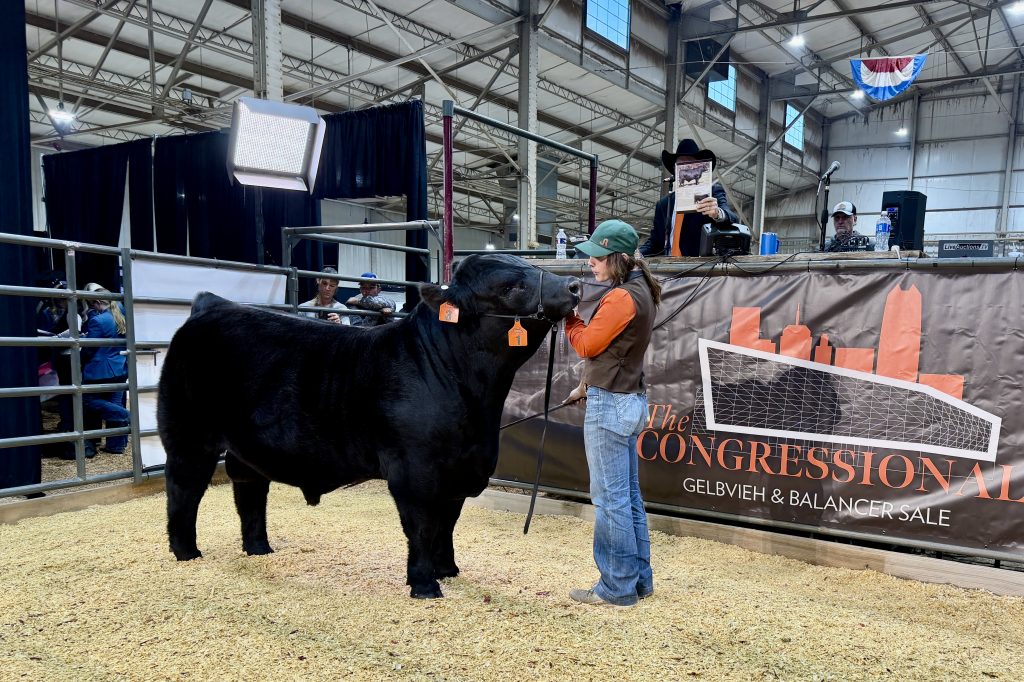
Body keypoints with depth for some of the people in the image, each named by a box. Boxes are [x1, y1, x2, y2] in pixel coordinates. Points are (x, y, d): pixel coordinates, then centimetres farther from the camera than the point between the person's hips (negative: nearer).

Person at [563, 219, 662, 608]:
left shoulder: (621, 297, -18)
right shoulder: (640, 291, 13)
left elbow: (587, 344, -12)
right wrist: (588, 386, 20)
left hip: (609, 405, -10)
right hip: (628, 400, 10)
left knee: (610, 498, -2)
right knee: (629, 495, 15)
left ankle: (618, 588, 7)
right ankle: (638, 579, 25)